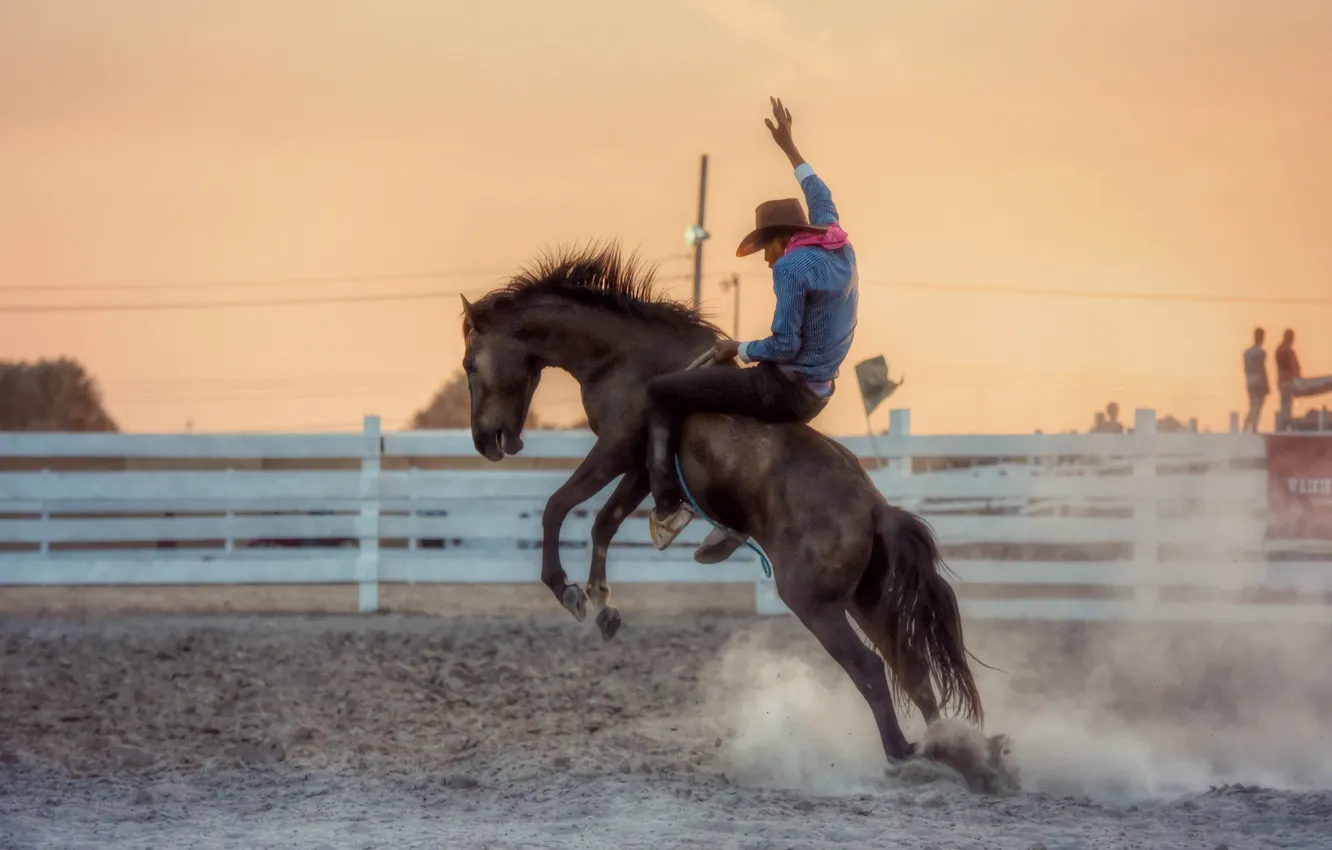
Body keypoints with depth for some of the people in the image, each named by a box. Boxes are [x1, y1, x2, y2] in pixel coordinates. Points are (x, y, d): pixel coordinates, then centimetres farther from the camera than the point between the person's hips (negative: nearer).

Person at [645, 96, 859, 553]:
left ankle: (668, 504, -9)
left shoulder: (791, 266, -18)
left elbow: (785, 346, -22)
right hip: (814, 397, 9)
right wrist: (788, 147, 35)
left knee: (661, 391, -2)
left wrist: (740, 349, -4)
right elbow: (821, 200, 27)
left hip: (784, 389, -9)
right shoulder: (841, 250, 7)